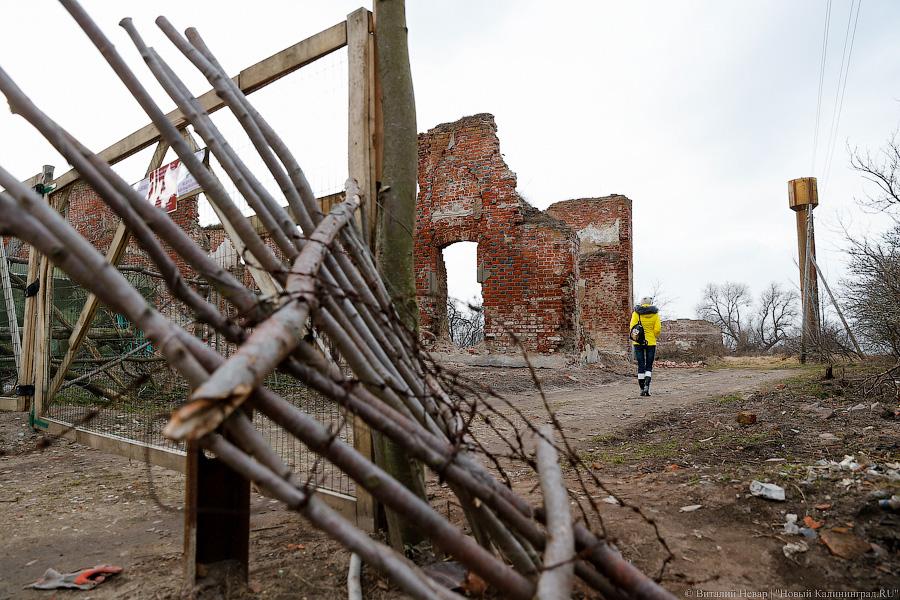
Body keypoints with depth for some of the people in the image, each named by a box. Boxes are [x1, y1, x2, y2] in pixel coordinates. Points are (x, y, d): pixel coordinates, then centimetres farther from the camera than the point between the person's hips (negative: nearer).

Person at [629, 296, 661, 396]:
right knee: (649, 366, 9)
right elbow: (657, 329, -6)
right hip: (651, 342, 0)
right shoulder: (655, 314, -1)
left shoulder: (636, 313, -3)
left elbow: (632, 327, -8)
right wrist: (654, 337, 13)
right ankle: (647, 385, -10)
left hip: (638, 343, 0)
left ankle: (642, 389, 8)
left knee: (641, 366, 6)